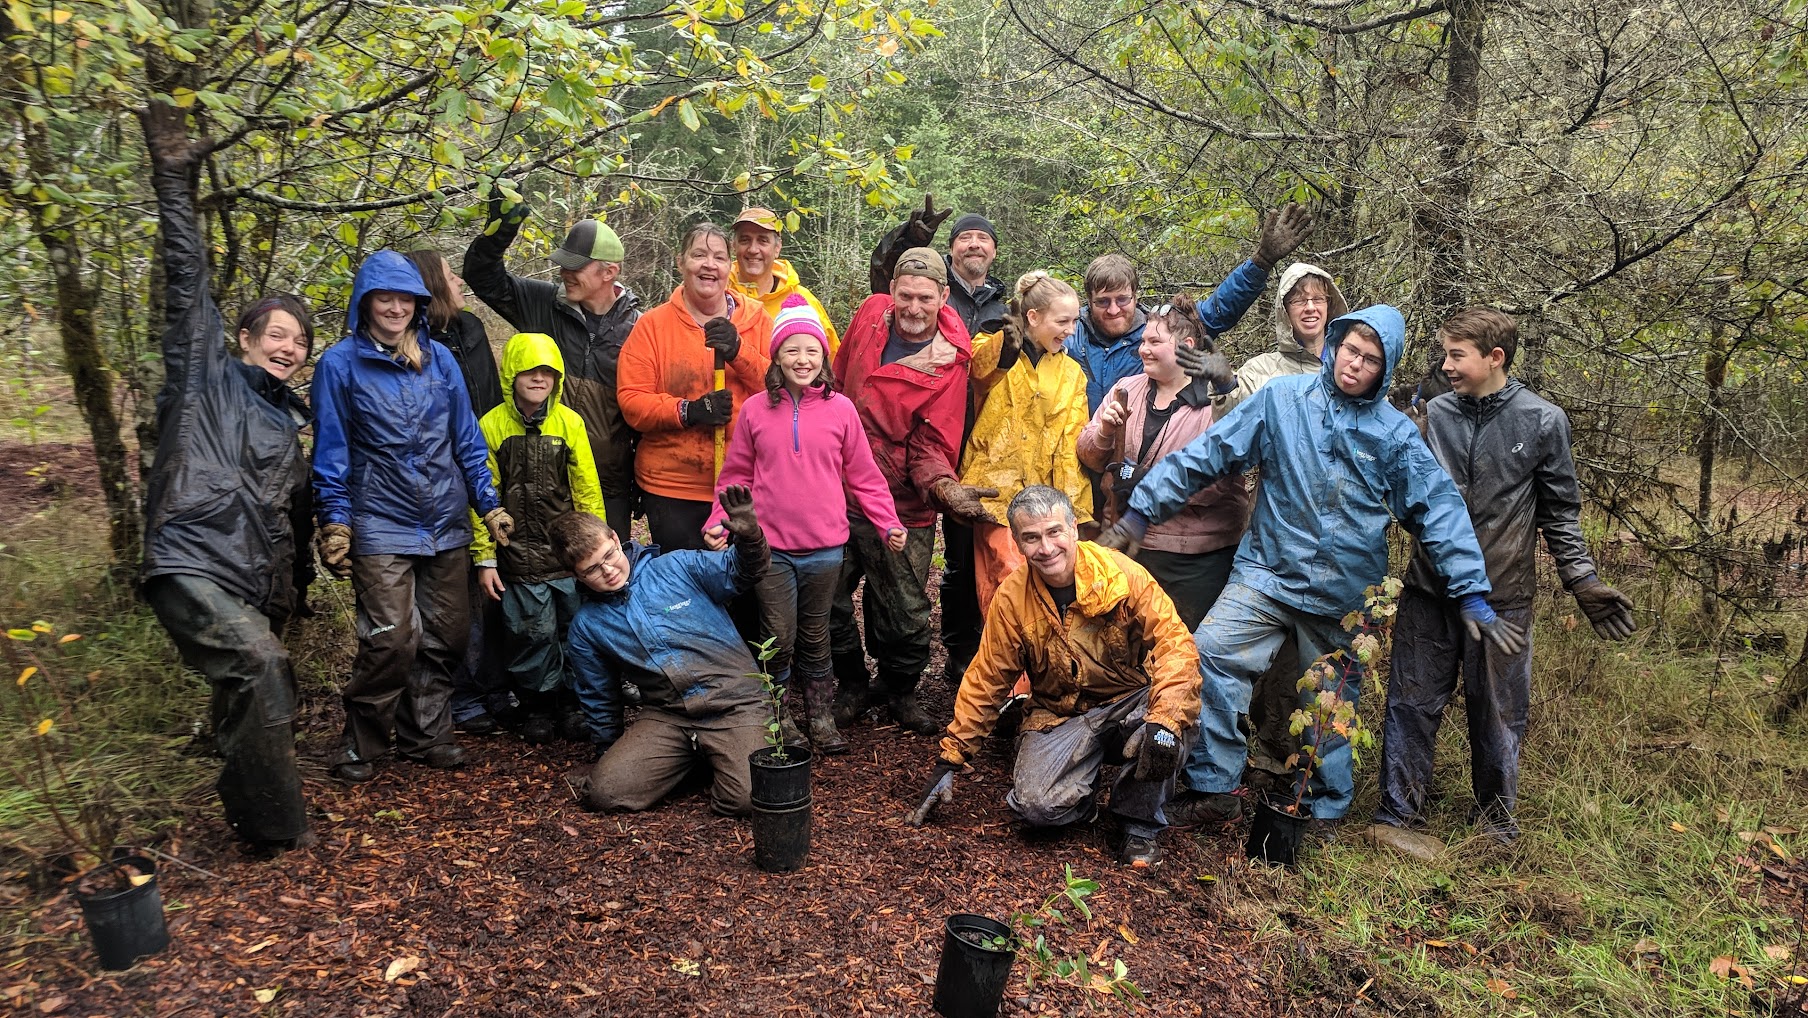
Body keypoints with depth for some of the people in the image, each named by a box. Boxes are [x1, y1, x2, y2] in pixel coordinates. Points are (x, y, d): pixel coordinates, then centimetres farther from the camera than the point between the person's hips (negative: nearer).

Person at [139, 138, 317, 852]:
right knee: (261, 672, -24)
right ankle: (274, 827, -14)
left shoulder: (288, 419, 23)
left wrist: (298, 584, 30)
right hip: (192, 567, -8)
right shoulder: (209, 379, 6)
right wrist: (172, 182, -7)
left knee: (253, 697, 14)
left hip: (253, 584, 8)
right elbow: (186, 283, -3)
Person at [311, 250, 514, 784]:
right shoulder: (340, 364, -1)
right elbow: (331, 453, 0)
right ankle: (361, 744, 10)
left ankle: (425, 734, 24)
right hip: (381, 525, -4)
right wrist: (335, 524, -4)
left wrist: (489, 503, 7)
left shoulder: (438, 358, 8)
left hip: (446, 524, 4)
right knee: (392, 639, -11)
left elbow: (467, 438, 11)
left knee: (446, 635, 7)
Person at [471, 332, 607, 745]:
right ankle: (538, 703, 22)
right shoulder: (491, 426, -1)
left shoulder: (570, 422, 2)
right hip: (519, 556, -1)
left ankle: (573, 702, 23)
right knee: (532, 633, 1)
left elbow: (588, 490, 5)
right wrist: (484, 558, -1)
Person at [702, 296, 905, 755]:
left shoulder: (840, 409, 0)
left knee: (815, 638, 13)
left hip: (824, 546, 0)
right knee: (779, 639, 4)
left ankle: (822, 717, 28)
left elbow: (863, 476, 3)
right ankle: (780, 717, 24)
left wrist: (888, 524, -3)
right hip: (770, 545, 0)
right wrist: (719, 522, -6)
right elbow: (736, 476, 6)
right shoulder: (755, 410, 1)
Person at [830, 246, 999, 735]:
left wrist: (945, 486, -36)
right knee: (828, 601, 10)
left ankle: (900, 691, 32)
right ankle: (853, 686, 33)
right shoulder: (870, 314, -2)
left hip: (903, 508, -3)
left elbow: (932, 445, -16)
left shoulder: (950, 362, -13)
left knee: (905, 615, 3)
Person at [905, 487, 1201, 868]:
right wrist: (950, 758, 0)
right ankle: (1083, 800, 14)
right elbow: (986, 679, 0)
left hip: (1130, 702, -1)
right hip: (1061, 718, 1)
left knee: (1171, 721, -34)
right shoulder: (1012, 598, -8)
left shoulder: (1122, 575, -15)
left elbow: (1174, 641, -21)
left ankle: (1139, 825, -7)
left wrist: (1164, 720, -38)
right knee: (1036, 804, -25)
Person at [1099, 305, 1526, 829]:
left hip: (1345, 594, 1)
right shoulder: (1281, 398, -1)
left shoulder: (1396, 433, 1)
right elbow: (1207, 455, -2)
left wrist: (1474, 596, -3)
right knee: (1211, 651, -21)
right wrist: (1140, 511, -4)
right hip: (1268, 570, -1)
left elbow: (1440, 510, 1)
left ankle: (1324, 808, 34)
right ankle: (1215, 786, -9)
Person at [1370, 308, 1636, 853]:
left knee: (1499, 714, 11)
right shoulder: (1436, 413, 1)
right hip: (1429, 589, 2)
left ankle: (1495, 819, 29)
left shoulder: (1542, 421, -5)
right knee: (1413, 703, 4)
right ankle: (1398, 816, 16)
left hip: (1502, 596, -1)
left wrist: (1584, 582, -2)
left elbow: (1560, 514, 2)